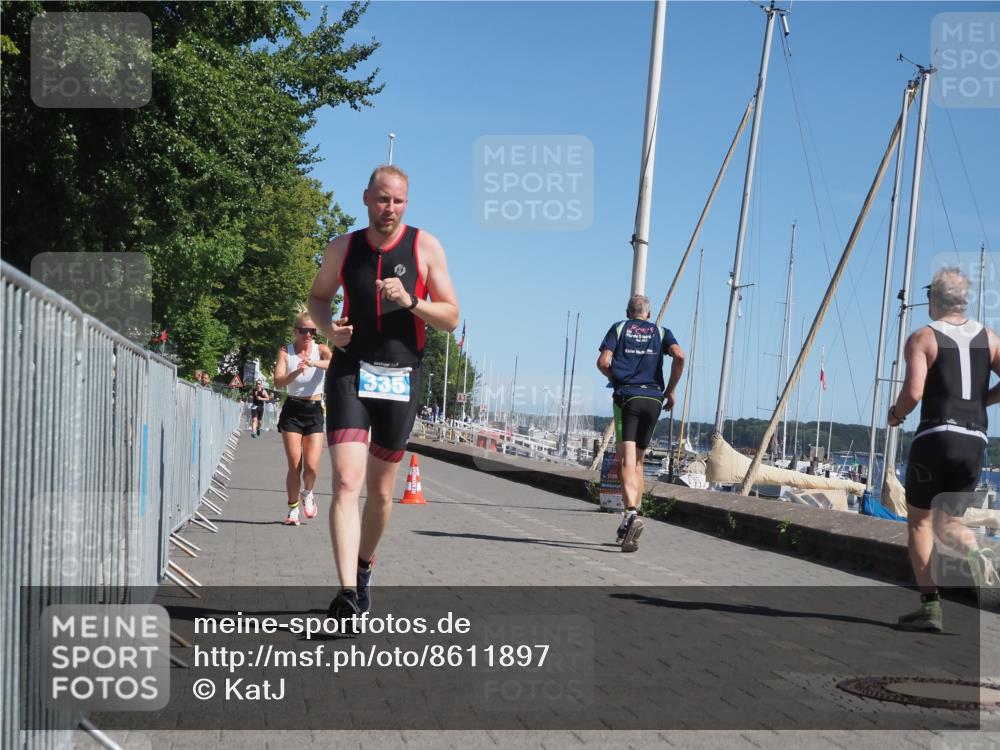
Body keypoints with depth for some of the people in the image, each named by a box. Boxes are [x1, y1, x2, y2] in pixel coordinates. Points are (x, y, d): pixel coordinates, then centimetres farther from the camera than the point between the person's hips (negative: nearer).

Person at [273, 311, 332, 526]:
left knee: (312, 465, -7)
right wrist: (296, 372, -32)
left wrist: (313, 363, -40)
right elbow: (278, 382, -13)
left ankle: (307, 494, 25)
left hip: (314, 411, 1)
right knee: (294, 465, -3)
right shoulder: (286, 351, -1)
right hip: (292, 410, 0)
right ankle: (293, 509, 13)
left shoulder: (320, 349, 1)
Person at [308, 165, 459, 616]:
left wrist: (410, 302, -20)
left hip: (400, 377, 0)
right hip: (349, 371, 0)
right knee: (346, 482, -16)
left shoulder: (425, 247, -2)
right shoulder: (343, 248, 4)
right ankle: (348, 591, -23)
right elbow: (318, 296, 19)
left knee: (380, 490, 12)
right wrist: (328, 328, -3)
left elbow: (451, 318, -1)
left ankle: (364, 568, 35)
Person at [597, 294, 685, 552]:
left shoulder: (619, 328, 12)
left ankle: (632, 513, -35)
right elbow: (679, 356, -3)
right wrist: (670, 390, 6)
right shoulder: (661, 332, 16)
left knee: (627, 461, -12)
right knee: (638, 462, 15)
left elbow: (603, 362, -1)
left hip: (627, 397, -3)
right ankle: (629, 524, 14)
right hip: (654, 399, 3)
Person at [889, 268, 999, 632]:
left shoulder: (923, 338, -2)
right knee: (946, 521, 13)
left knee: (919, 520, 7)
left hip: (936, 436, -4)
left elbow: (913, 391, -15)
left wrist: (896, 414, 5)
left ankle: (930, 607, -1)